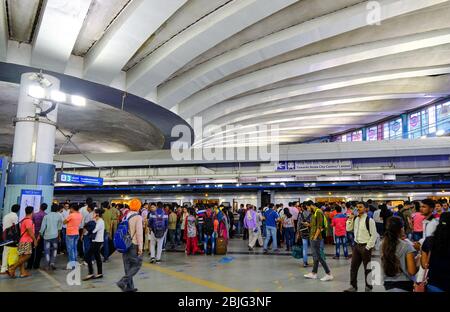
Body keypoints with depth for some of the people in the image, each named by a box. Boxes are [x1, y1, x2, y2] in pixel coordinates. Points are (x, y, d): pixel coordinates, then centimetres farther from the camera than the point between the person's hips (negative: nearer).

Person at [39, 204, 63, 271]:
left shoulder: (46, 216, -1)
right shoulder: (59, 216, -1)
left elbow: (43, 226, -5)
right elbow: (60, 227, 4)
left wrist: (40, 234, 6)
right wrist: (59, 235, 16)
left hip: (47, 235, 0)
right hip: (55, 235, 0)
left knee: (47, 250, 8)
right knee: (54, 249, 16)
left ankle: (48, 265, 7)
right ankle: (52, 262, 3)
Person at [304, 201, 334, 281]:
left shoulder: (318, 212, -15)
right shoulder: (313, 213, 15)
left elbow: (319, 226, -20)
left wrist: (315, 237, -20)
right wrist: (309, 224, 8)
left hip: (316, 238, -10)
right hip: (313, 237, 10)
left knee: (318, 256, -6)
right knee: (315, 256, 14)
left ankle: (329, 274, 0)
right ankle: (314, 273, 21)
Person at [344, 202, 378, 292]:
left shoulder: (369, 220, -14)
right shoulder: (355, 219, 5)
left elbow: (374, 235, -14)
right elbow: (348, 229, 9)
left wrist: (368, 247, -14)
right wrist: (350, 219, -5)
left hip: (365, 246, -6)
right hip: (356, 245, 6)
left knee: (367, 268, 9)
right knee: (353, 267, 8)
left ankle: (368, 287, 25)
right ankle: (353, 286, 20)